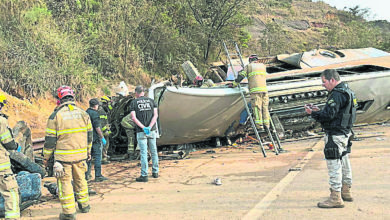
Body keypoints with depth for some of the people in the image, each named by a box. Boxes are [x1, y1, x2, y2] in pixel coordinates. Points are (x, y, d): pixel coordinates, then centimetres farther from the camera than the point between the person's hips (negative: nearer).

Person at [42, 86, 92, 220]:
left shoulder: (55, 115, -9)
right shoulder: (83, 114, 3)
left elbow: (50, 140, -6)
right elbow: (89, 135, 12)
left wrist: (46, 157, 4)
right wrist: (88, 151, 24)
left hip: (63, 156, -4)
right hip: (81, 155, 4)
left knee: (65, 183, 3)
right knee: (80, 179, 19)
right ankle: (84, 205, 31)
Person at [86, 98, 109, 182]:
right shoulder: (94, 113, -14)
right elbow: (97, 127, -19)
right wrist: (102, 137, -13)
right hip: (95, 138, -8)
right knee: (97, 157, -3)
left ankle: (87, 174, 18)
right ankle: (98, 176, -1)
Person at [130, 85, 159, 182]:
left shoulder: (133, 103, 2)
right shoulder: (151, 101, 8)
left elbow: (134, 118, -10)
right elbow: (155, 115, -5)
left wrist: (143, 128, -14)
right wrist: (149, 127, -13)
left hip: (141, 131, -3)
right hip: (152, 131, 3)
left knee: (144, 153, -3)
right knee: (154, 152, 13)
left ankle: (144, 175, -2)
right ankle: (155, 172, 22)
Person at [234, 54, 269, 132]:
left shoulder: (248, 67, 10)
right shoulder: (263, 66, 21)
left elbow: (240, 76, 7)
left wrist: (234, 84, 19)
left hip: (255, 90, -4)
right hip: (264, 89, 4)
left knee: (257, 109, -6)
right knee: (265, 108, 8)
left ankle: (260, 127, -11)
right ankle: (266, 126, 5)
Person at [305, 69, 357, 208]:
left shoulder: (337, 95, -19)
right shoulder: (347, 92, 14)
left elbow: (328, 115, -23)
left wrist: (312, 113, -10)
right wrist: (318, 110, 13)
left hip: (335, 135, -11)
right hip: (345, 133, 11)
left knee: (334, 165, -6)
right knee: (344, 162, 19)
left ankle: (336, 198, -3)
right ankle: (346, 192, 31)